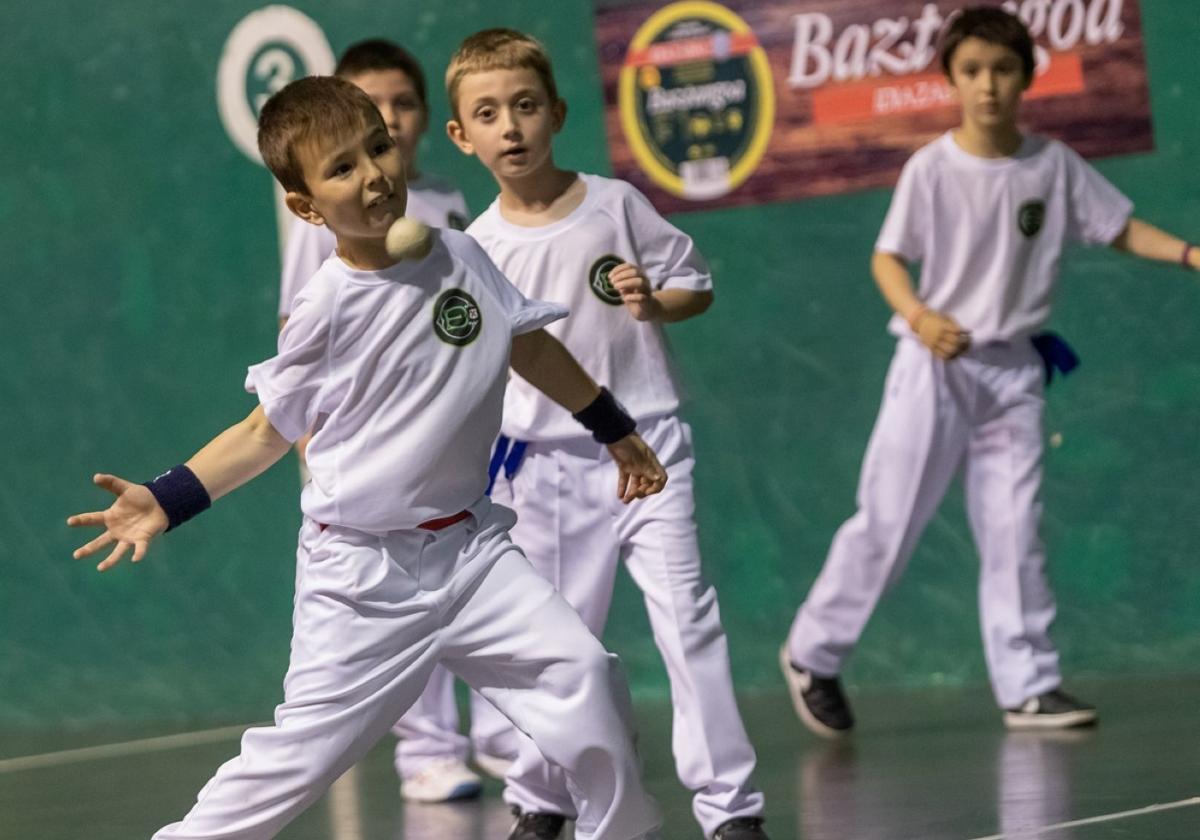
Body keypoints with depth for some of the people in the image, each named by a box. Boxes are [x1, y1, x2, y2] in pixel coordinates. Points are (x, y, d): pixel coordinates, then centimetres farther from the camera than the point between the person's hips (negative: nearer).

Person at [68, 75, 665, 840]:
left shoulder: (461, 258, 0)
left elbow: (529, 346, 18)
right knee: (296, 762, -5)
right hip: (362, 575, -4)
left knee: (583, 675, -12)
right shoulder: (325, 311, -11)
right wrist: (165, 503, -12)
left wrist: (616, 431, 25)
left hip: (470, 547, 4)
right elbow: (269, 431, -1)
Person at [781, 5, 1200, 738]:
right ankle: (813, 653, 14)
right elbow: (888, 259, -7)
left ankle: (1029, 685, 4)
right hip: (936, 367, -3)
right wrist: (919, 317, -25)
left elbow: (1121, 229, 8)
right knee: (888, 522, -1)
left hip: (1013, 370, 3)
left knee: (1015, 532, 1)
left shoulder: (1055, 165, 1)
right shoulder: (932, 169, -8)